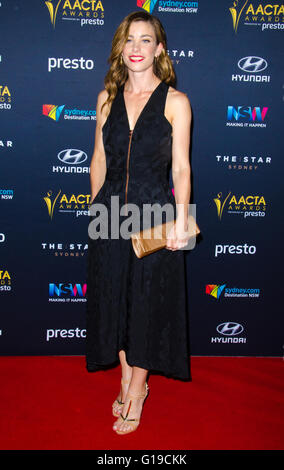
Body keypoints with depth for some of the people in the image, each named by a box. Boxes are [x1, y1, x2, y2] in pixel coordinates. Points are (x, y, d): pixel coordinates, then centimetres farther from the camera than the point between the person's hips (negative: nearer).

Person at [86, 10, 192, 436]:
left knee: (148, 301, 7)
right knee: (113, 297, 12)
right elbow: (99, 159, 11)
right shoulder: (107, 98, 7)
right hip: (110, 213, 4)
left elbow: (181, 167, -6)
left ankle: (136, 393, 26)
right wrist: (97, 207, 11)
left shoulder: (175, 101, -3)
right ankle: (128, 380, 34)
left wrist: (180, 221, -13)